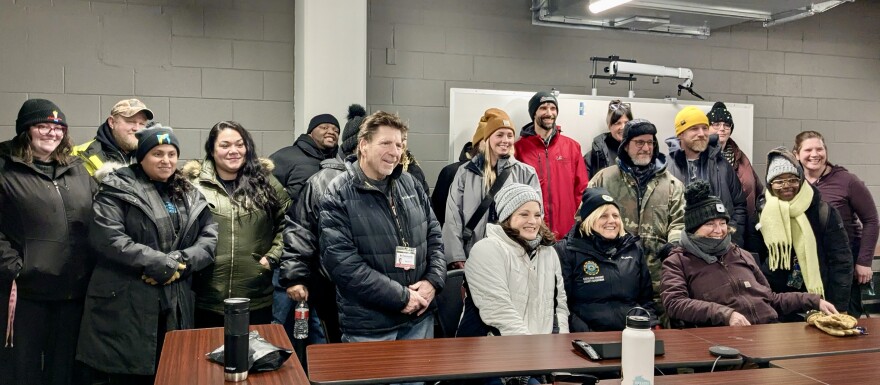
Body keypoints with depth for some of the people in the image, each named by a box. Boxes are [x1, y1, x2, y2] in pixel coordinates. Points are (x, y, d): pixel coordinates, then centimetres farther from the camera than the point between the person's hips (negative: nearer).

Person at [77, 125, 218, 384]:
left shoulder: (189, 195, 14)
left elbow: (209, 237, 7)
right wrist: (158, 262, -17)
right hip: (126, 304, -5)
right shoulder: (118, 189, -3)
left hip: (175, 304, 5)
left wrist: (180, 262, -11)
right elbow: (106, 237, -16)